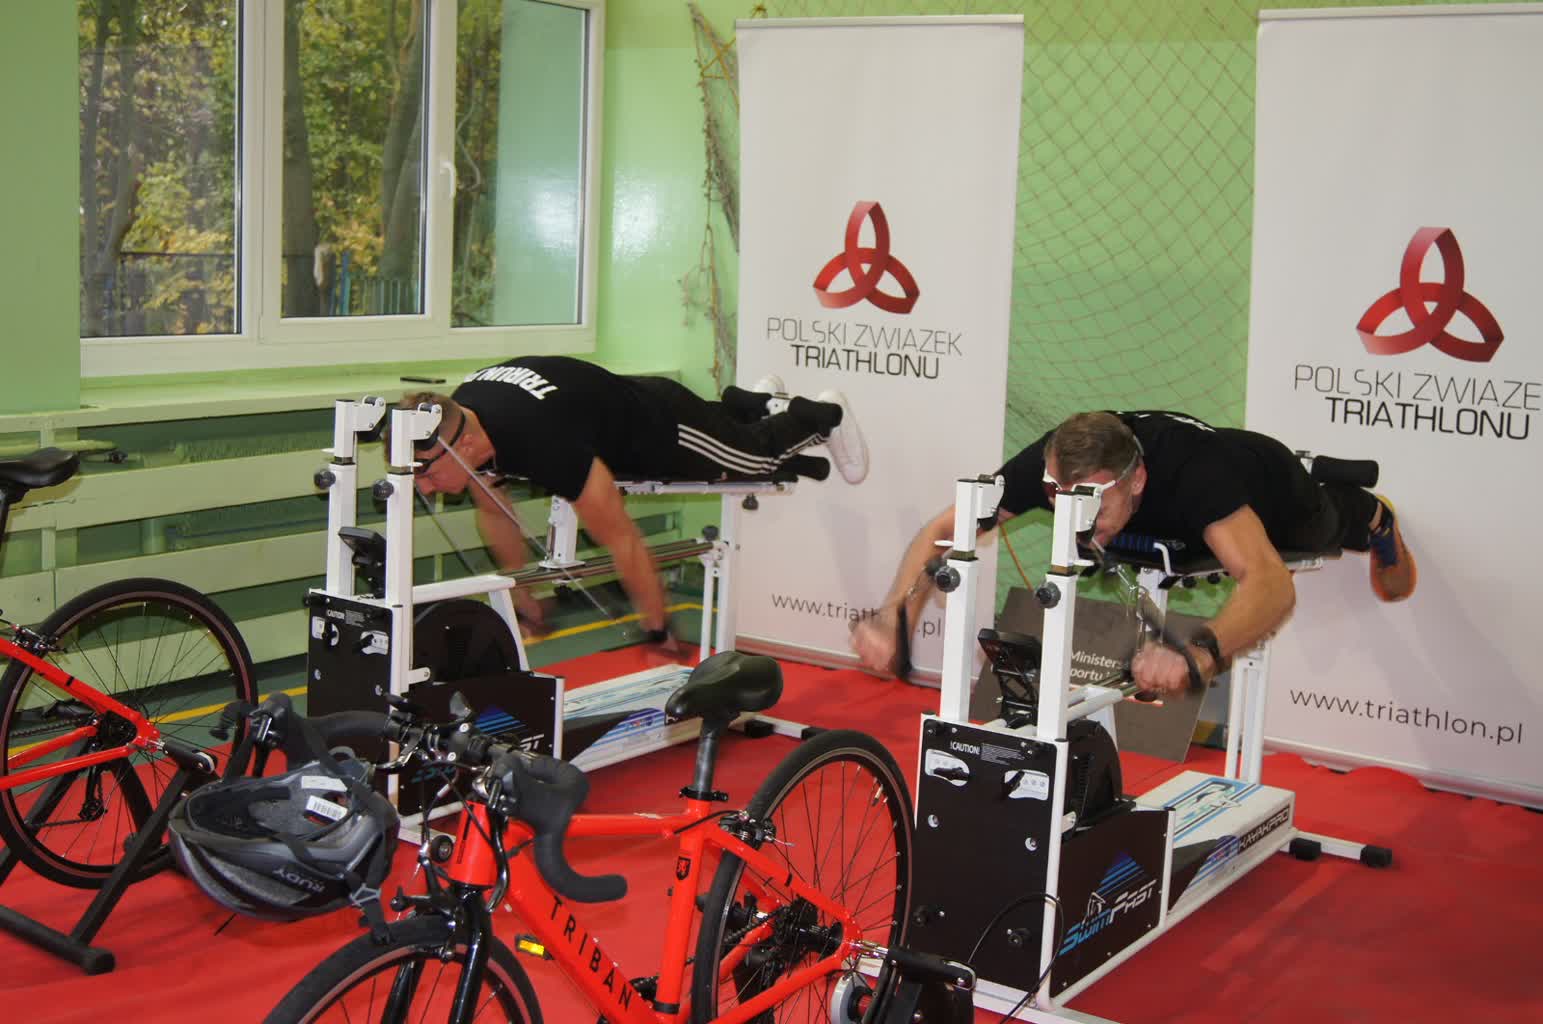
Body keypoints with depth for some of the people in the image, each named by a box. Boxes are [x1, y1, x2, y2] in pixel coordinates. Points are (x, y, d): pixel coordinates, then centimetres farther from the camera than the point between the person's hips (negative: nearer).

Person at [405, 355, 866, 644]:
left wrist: (657, 634, -25)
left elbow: (624, 541, -37)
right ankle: (756, 401, 62)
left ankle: (821, 415, 49)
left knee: (757, 455, 23)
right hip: (626, 404, 6)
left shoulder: (543, 444, -48)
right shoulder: (456, 420, -25)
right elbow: (495, 514, -5)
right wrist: (524, 606, 2)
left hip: (665, 425, -6)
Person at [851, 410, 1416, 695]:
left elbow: (1272, 584, -63)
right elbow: (943, 531, -36)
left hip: (1267, 482, -3)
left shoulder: (1193, 472, -53)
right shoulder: (1054, 463, -41)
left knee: (1328, 528, 30)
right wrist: (894, 618, -54)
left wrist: (1197, 654, -81)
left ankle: (1376, 520, 65)